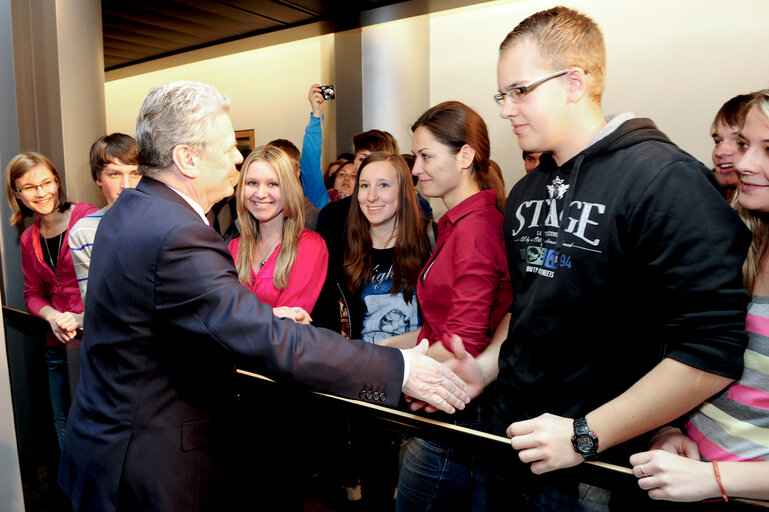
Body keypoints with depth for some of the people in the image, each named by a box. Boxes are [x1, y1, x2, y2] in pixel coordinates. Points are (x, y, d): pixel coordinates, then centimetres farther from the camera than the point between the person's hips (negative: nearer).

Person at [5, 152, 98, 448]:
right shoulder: (29, 240, 11)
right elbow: (33, 293, 16)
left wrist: (85, 316, -20)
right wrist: (52, 317, -4)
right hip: (58, 346, 6)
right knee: (65, 426, 19)